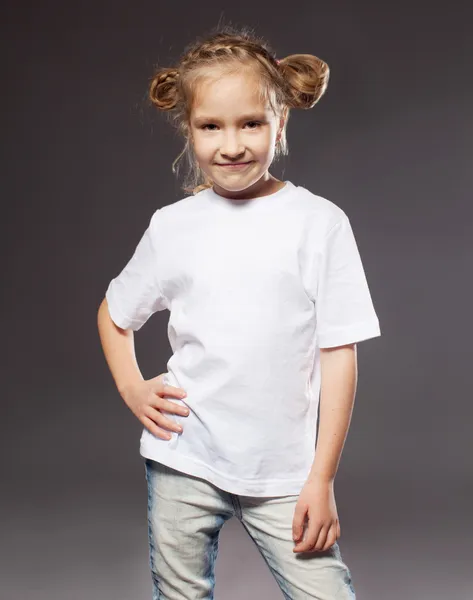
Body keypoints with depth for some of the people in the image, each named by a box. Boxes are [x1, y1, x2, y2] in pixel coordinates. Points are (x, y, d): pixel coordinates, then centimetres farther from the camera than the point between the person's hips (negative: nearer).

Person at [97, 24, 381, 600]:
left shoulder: (320, 223, -5)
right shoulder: (172, 226, 2)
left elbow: (339, 354, -5)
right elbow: (114, 315, 18)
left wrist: (321, 478, -6)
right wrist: (131, 388, 1)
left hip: (284, 473, -2)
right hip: (182, 464, 2)